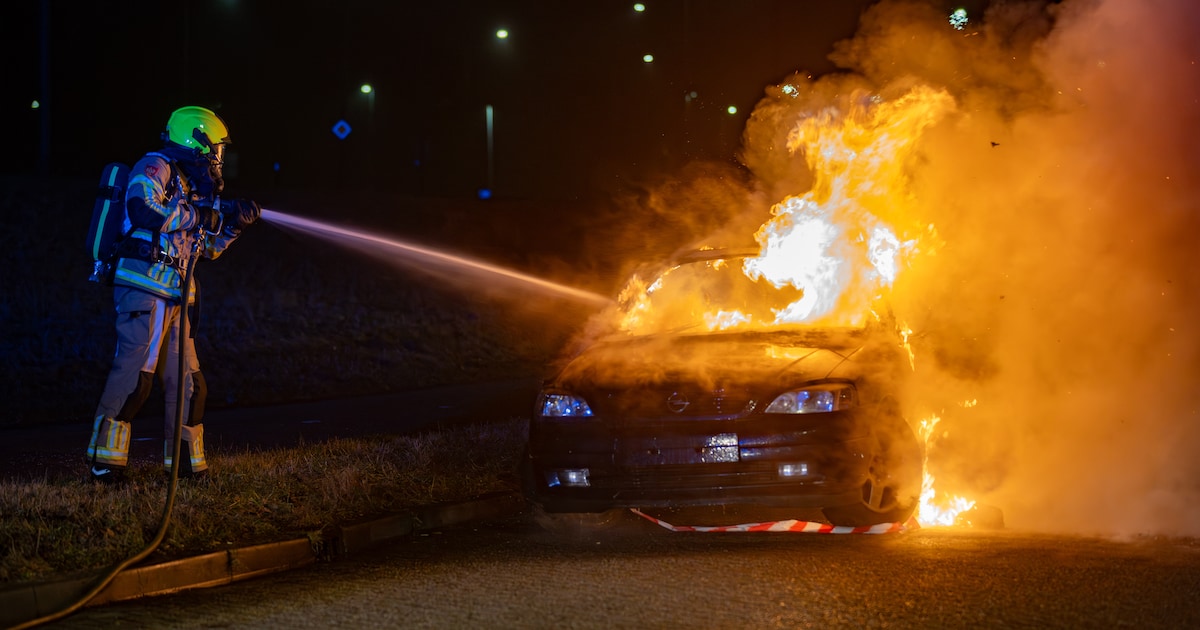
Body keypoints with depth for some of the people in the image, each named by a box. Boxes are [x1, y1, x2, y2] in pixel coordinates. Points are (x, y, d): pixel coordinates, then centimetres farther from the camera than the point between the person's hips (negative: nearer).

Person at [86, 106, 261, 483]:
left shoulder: (188, 185, 22)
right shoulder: (155, 168, -5)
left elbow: (205, 249, 29)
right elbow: (142, 211, -24)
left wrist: (233, 224, 14)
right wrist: (199, 216, -16)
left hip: (171, 297, 10)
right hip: (143, 287, -10)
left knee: (187, 382, 10)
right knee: (135, 372, -16)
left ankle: (186, 463, 16)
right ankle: (105, 461, -15)